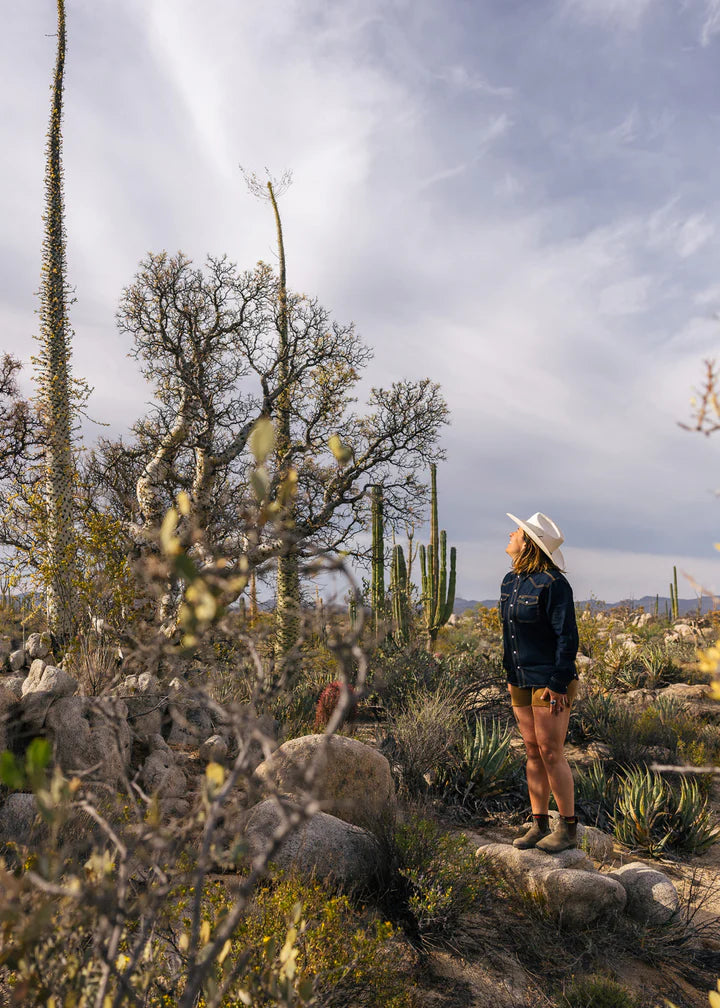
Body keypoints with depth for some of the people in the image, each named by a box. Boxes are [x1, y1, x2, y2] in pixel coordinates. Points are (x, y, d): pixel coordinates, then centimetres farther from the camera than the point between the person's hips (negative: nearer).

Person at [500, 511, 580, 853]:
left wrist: (558, 683, -18)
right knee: (532, 753, 12)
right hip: (521, 683, 8)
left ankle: (568, 828, 11)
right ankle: (539, 824, 21)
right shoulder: (510, 581, 9)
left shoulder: (552, 583, -15)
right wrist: (509, 674, 16)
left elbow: (567, 636, -16)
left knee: (551, 753, -3)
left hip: (550, 682, -8)